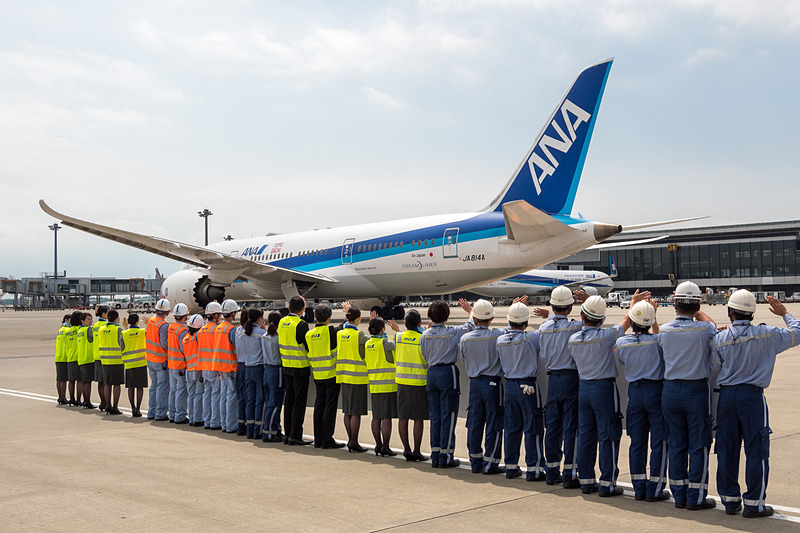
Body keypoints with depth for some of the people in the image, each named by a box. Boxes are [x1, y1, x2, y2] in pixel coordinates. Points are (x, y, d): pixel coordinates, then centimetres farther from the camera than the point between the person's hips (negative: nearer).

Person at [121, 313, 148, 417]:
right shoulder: (143, 332, -4)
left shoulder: (124, 334, -2)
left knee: (130, 387, 9)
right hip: (141, 362, -1)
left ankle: (133, 408, 8)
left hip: (129, 363, 1)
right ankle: (138, 409, -3)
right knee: (140, 387, 1)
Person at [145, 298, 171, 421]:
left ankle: (151, 412, 22)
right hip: (161, 361, -8)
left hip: (150, 359, 8)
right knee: (162, 387, 1)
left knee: (154, 385, 17)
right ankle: (161, 414, 3)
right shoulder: (164, 325, -21)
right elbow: (164, 344, -22)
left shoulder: (150, 320, 2)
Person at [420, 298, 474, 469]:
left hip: (432, 373, 5)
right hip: (448, 373, -5)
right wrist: (470, 310, 21)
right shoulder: (452, 332, -11)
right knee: (448, 416, 0)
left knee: (435, 417, 10)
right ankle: (445, 457, 1)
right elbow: (471, 326, 4)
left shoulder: (425, 334, 1)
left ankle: (435, 456, 14)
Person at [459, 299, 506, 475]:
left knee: (474, 422, 10)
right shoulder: (498, 336, -13)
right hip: (493, 382, -4)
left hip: (474, 383, 4)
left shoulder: (465, 339, -2)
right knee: (493, 424, 2)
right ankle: (490, 463, 4)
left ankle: (475, 462, 15)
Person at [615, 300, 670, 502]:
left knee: (637, 442, 9)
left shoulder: (621, 343, -5)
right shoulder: (657, 340, -13)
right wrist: (654, 321, 13)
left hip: (634, 391, 3)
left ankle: (639, 488, 13)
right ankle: (655, 489, 3)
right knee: (659, 442, 3)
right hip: (656, 389, -3)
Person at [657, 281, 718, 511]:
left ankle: (679, 495, 17)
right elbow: (713, 326, 13)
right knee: (698, 445, 5)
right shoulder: (704, 330, -11)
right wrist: (696, 312, 22)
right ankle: (696, 497, 8)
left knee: (675, 445, 10)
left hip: (670, 390, 3)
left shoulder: (664, 330, -5)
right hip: (697, 390, -3)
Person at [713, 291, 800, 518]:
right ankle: (754, 504, 4)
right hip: (752, 396, -3)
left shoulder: (720, 338, -2)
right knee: (756, 450, 3)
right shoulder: (766, 334, -7)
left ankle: (729, 500, 17)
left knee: (727, 450, 9)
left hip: (726, 395, 3)